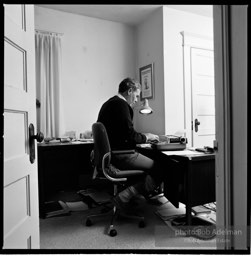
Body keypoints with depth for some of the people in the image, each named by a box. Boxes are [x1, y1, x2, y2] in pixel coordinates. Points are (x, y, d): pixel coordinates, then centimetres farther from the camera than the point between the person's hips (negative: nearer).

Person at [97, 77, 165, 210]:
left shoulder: (109, 103, 19)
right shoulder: (121, 104, -13)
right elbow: (129, 134, -19)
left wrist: (143, 137, 19)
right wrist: (146, 137, 0)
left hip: (108, 154, 11)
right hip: (120, 156, -10)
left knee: (150, 161, 19)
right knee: (159, 169, -10)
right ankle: (124, 198, -11)